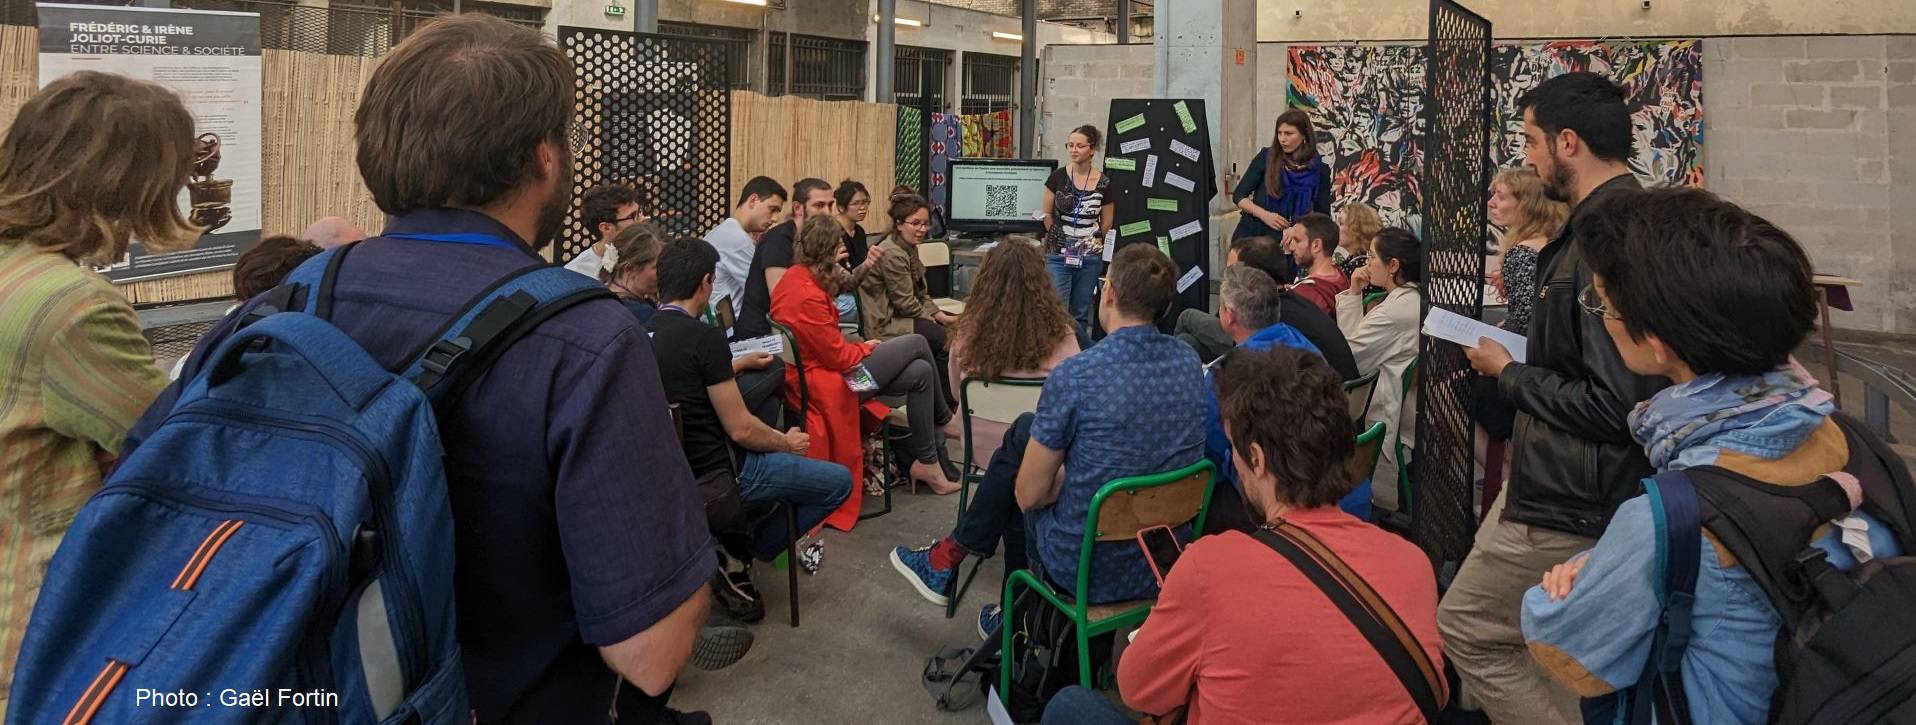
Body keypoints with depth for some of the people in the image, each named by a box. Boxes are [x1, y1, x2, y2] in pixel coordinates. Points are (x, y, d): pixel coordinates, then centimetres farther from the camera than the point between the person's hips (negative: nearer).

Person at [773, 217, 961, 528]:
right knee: (916, 343, -5)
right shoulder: (808, 296, -27)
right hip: (826, 381, -10)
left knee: (920, 373, 3)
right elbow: (837, 356, -19)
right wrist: (867, 347, -2)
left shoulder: (795, 276, 2)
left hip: (819, 366, 10)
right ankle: (943, 420, 18)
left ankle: (928, 461, 11)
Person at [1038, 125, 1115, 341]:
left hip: (1090, 257, 1)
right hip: (1058, 255, -1)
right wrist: (1059, 237, 2)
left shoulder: (1104, 183, -3)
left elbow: (1106, 224, 5)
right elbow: (1046, 214, 6)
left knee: (1081, 313, 11)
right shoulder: (1057, 177, -2)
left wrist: (1088, 241, 4)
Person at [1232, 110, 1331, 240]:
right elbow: (1238, 195, 1)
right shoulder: (1266, 157, -3)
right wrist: (1264, 215, -14)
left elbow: (1323, 215, 3)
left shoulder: (1319, 171, -1)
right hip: (1251, 234, 0)